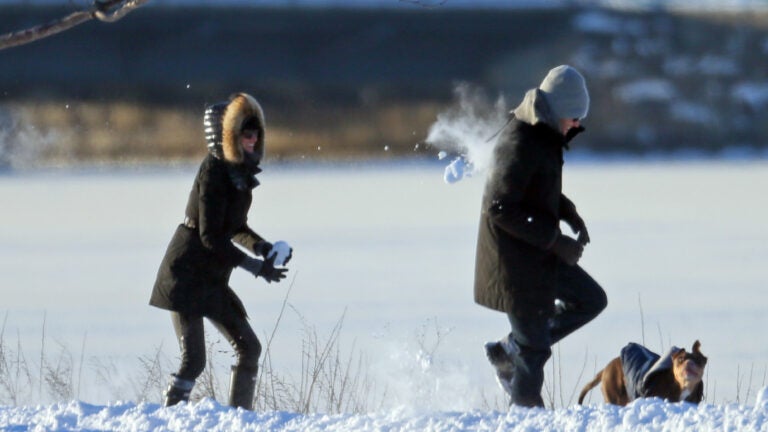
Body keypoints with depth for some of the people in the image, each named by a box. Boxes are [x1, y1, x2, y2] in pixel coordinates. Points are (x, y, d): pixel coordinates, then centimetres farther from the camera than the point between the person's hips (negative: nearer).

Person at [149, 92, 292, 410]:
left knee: (249, 348, 10)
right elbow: (210, 236, -20)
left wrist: (263, 247, 2)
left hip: (213, 280, 9)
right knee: (193, 360, -14)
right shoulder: (215, 171, -16)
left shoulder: (239, 170, 10)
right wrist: (255, 266, -19)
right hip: (186, 275, -9)